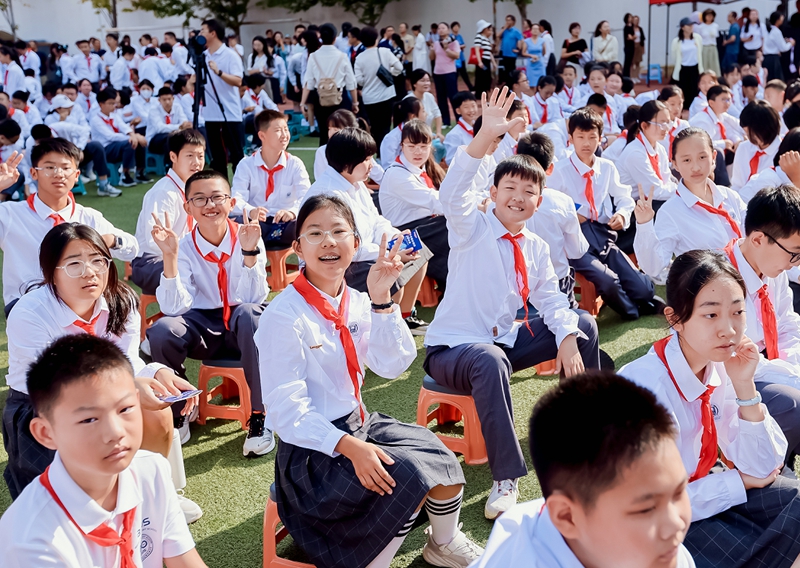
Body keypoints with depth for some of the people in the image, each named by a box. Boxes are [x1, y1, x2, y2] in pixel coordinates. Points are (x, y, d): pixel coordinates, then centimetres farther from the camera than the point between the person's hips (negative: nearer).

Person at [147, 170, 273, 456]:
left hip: (243, 327, -1)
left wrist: (249, 253, -32)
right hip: (203, 327, 1)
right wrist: (170, 257, -30)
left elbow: (255, 299, -21)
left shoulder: (247, 237, -11)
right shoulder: (184, 247, -8)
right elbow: (175, 308, -20)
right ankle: (177, 415, -2)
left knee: (249, 314, -36)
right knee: (161, 331, -28)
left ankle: (259, 418, -24)